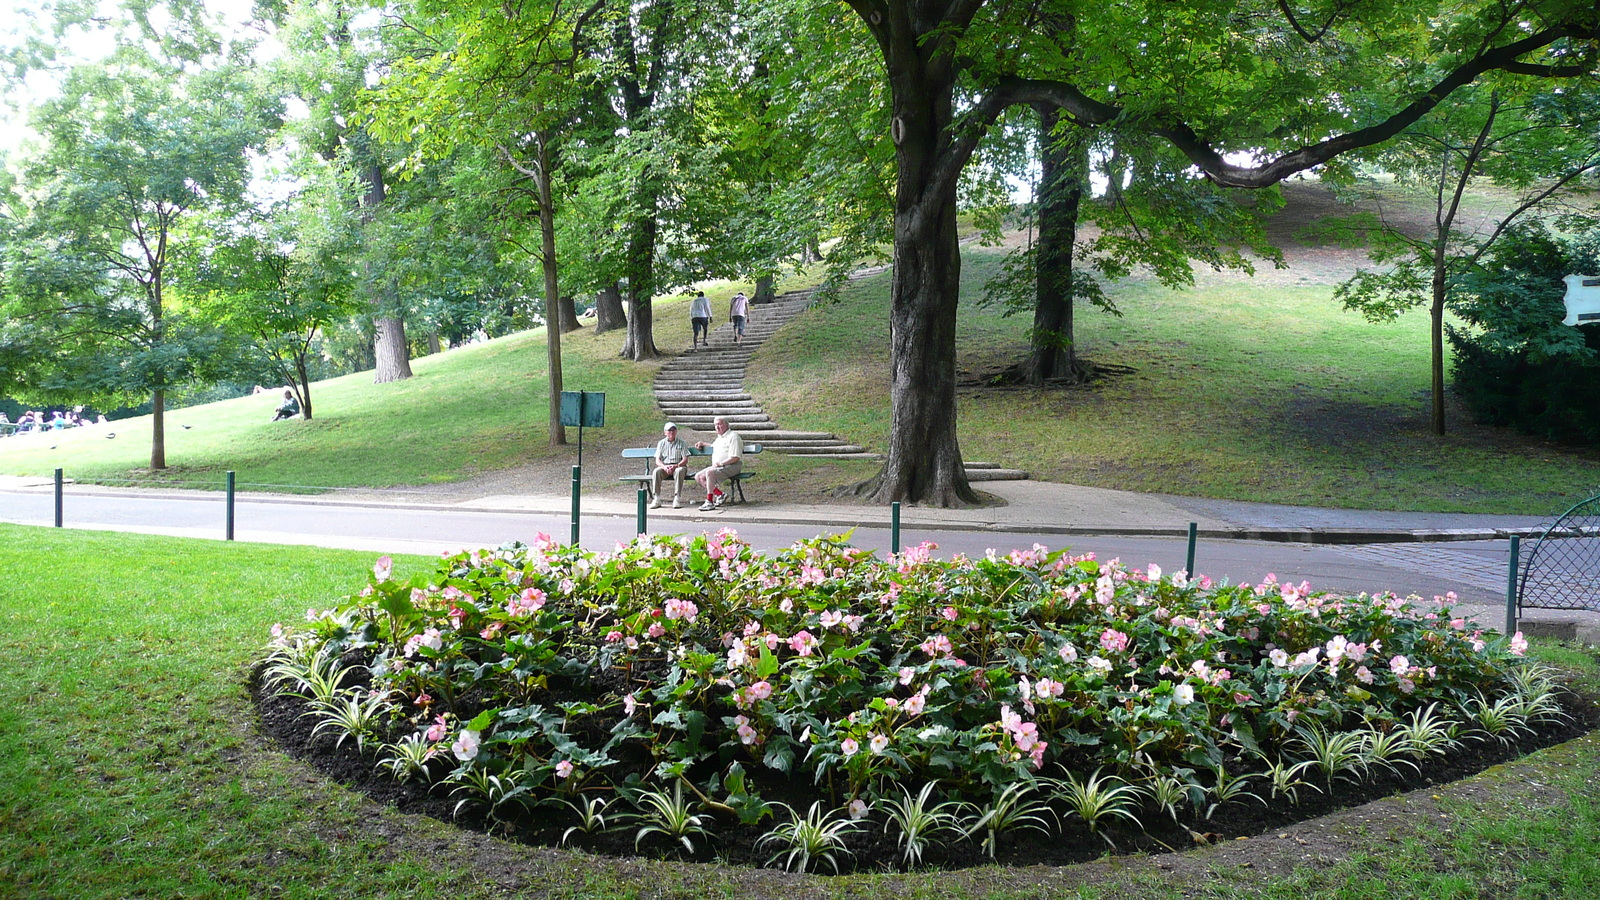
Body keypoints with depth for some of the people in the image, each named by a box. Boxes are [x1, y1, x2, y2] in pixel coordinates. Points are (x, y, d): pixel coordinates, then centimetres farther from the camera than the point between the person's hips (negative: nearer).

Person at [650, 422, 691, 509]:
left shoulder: (682, 443, 6)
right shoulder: (661, 443, 12)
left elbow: (685, 460, -3)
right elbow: (657, 460, 5)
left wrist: (676, 466, -22)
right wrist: (664, 467, -18)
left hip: (679, 466, -2)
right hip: (665, 466, 2)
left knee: (679, 471, -38)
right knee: (656, 471, -30)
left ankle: (677, 499, -37)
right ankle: (656, 499, -30)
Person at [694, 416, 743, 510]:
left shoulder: (733, 436, -8)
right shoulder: (719, 438, 22)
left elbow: (735, 458, -17)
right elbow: (713, 446, 47)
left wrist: (720, 463, -19)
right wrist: (702, 443, 29)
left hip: (731, 466, -10)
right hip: (717, 467, 10)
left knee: (709, 472, -33)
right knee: (698, 476, -5)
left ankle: (709, 502, -29)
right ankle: (720, 494, -9)